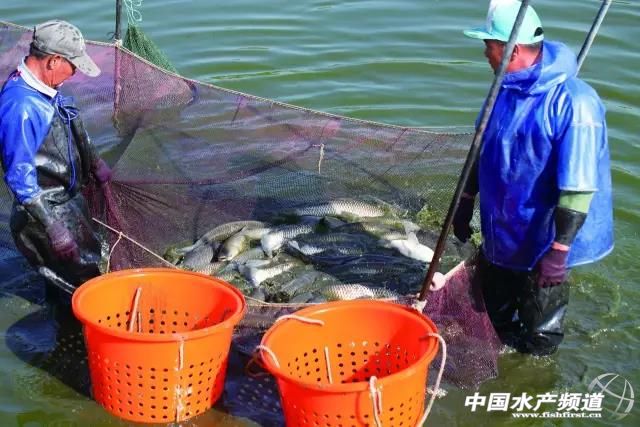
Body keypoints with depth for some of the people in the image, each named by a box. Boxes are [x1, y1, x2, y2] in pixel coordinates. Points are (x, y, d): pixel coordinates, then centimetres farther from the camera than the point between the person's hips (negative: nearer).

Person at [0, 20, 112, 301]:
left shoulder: (46, 89, -2)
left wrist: (95, 163, 30)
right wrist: (54, 229, -28)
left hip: (71, 199, 10)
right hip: (49, 211, -10)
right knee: (85, 280, -1)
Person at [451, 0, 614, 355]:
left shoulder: (573, 102, -28)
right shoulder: (507, 89, -1)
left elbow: (578, 188, -28)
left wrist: (558, 252, -27)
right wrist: (466, 202, 18)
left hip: (541, 244, -8)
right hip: (499, 236, 8)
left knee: (537, 338, 12)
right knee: (496, 315, 26)